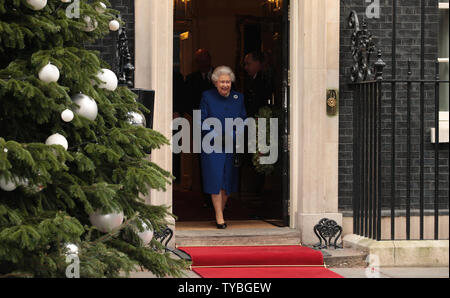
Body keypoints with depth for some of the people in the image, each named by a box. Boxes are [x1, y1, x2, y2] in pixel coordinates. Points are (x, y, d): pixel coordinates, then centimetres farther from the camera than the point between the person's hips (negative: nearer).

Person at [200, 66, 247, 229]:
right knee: (216, 179, -8)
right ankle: (219, 216, -3)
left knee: (228, 180, 5)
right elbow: (202, 121, -2)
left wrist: (236, 132, -8)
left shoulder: (239, 97, 9)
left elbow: (244, 119, 10)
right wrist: (215, 135, -14)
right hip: (213, 145, -3)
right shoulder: (207, 97, 1)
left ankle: (220, 211, 19)